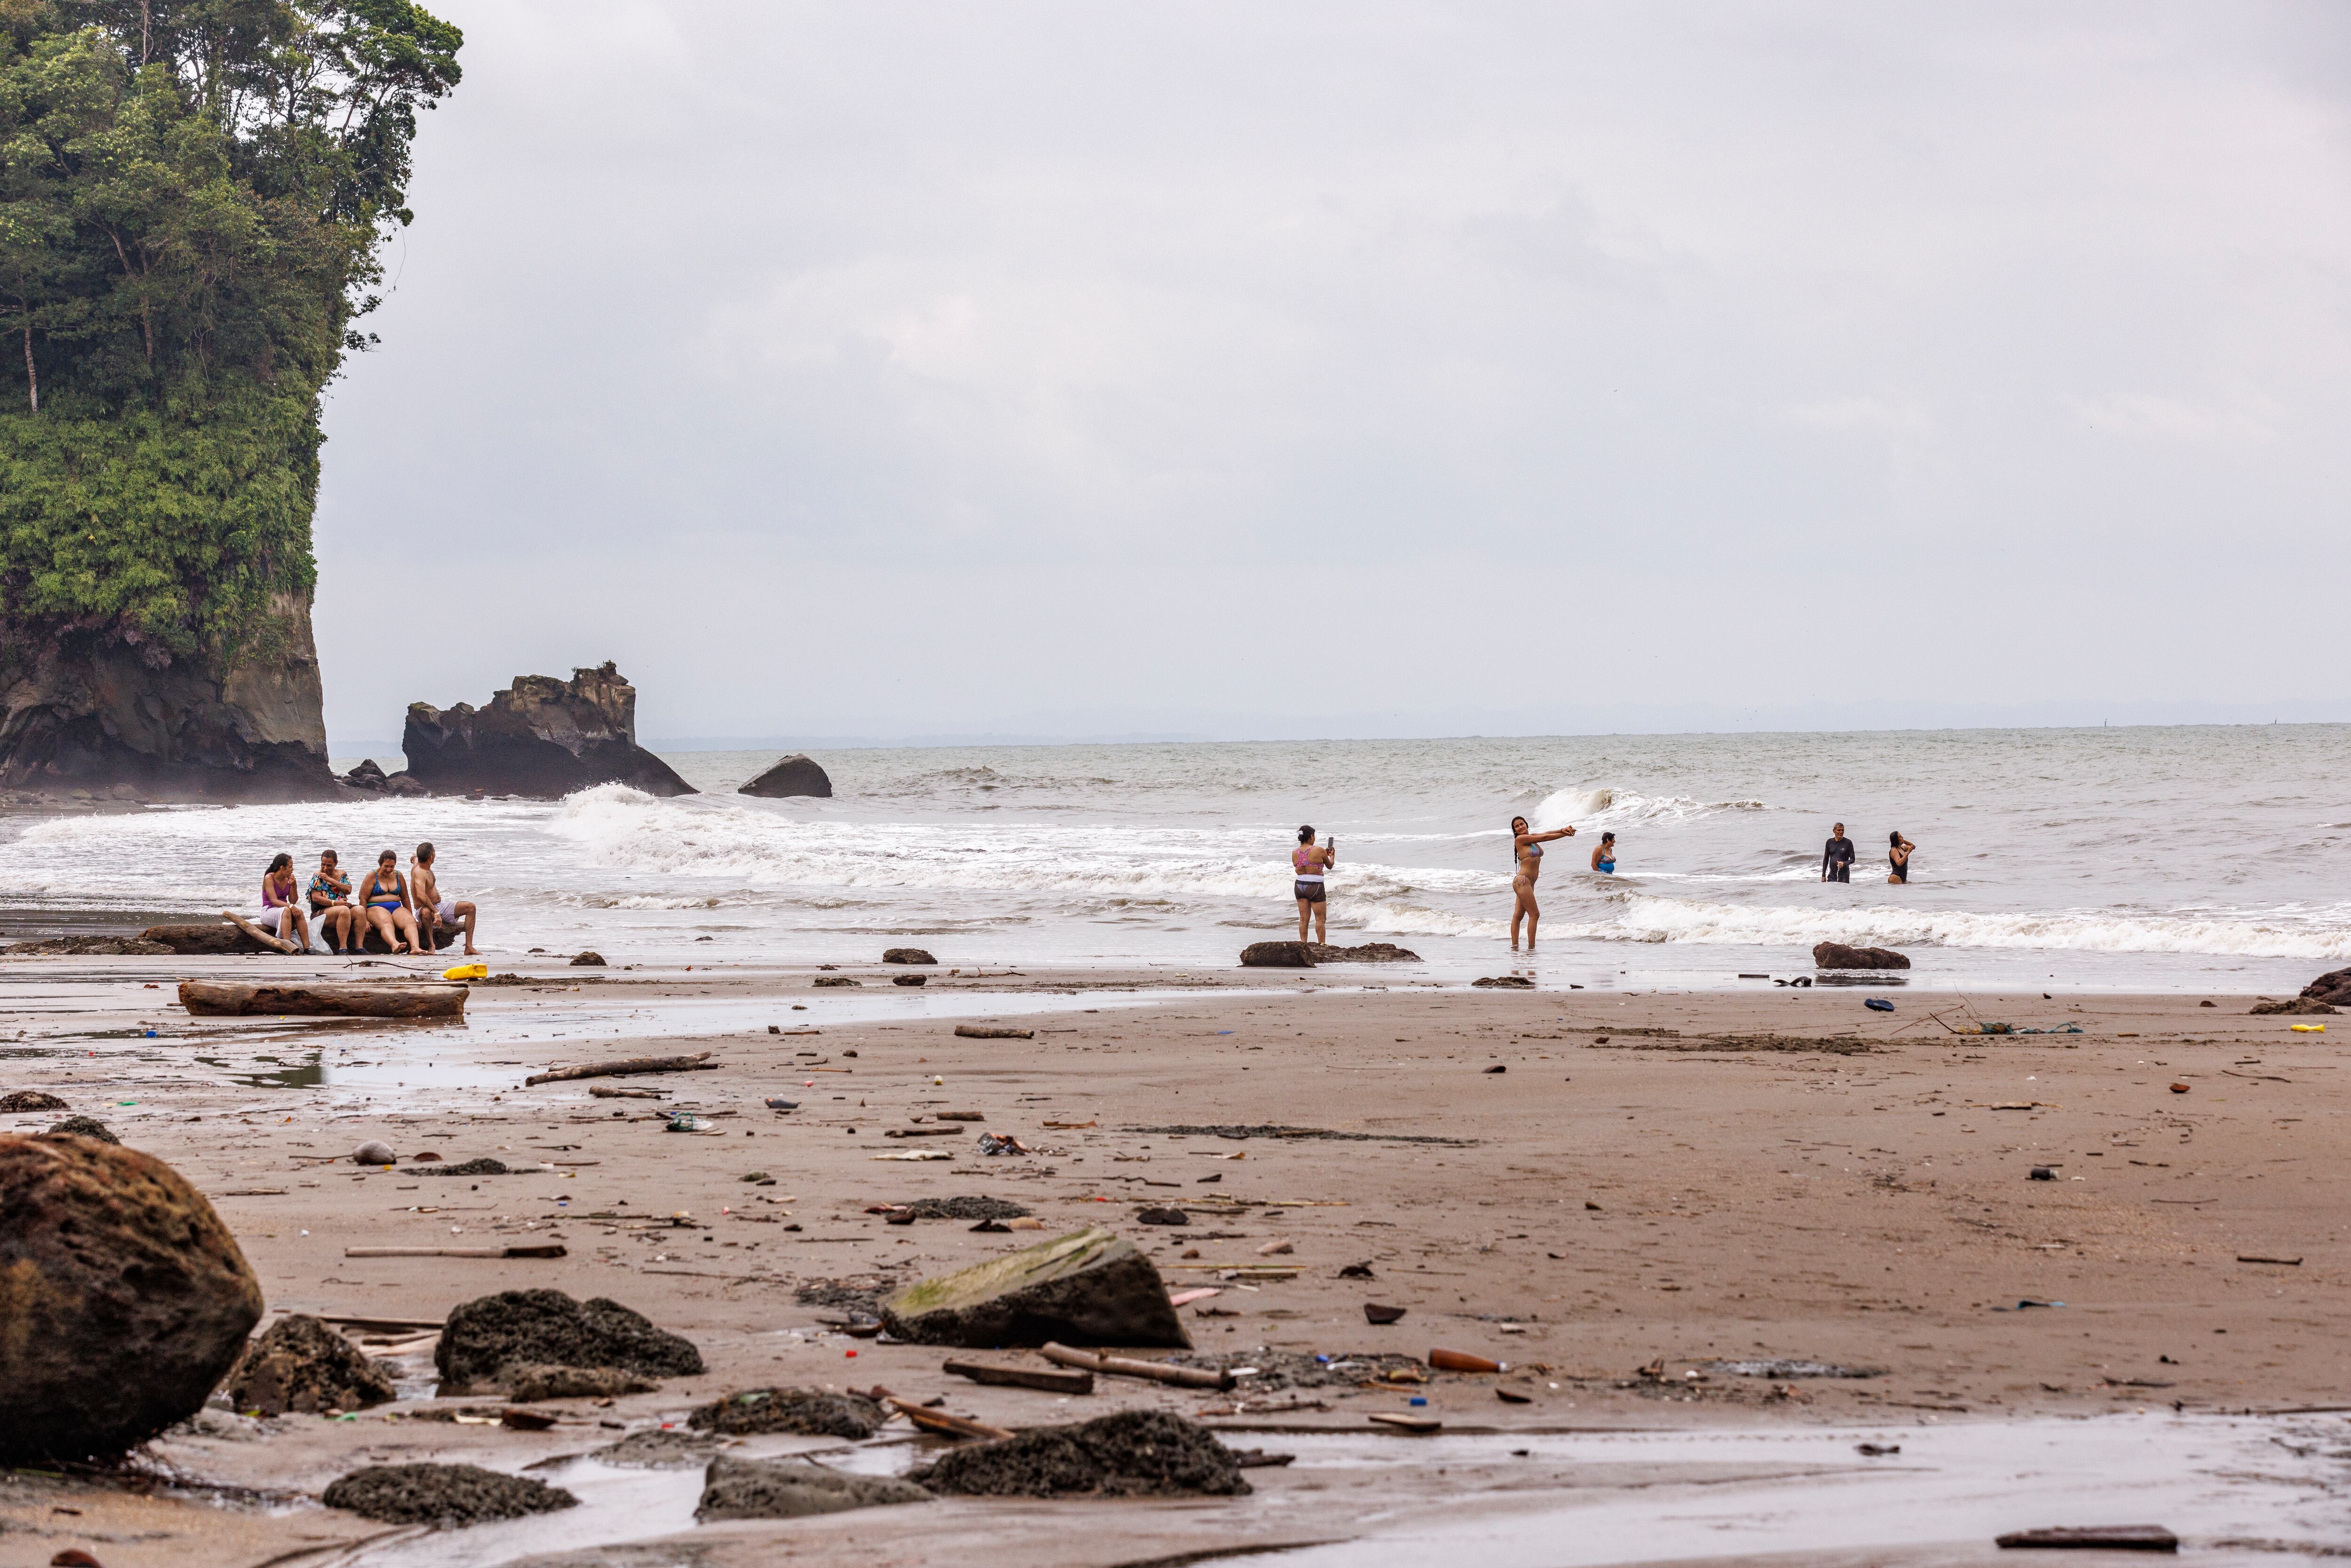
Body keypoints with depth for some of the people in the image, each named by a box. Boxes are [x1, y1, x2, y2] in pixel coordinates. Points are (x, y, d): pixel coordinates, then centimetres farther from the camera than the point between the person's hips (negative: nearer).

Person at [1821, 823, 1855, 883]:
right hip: (1832, 873, 3)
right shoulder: (1830, 842, 6)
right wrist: (1823, 875, 9)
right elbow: (1826, 859, 12)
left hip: (1844, 873, -3)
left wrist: (1844, 864, -23)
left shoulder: (1848, 842, -3)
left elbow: (1853, 860, -2)